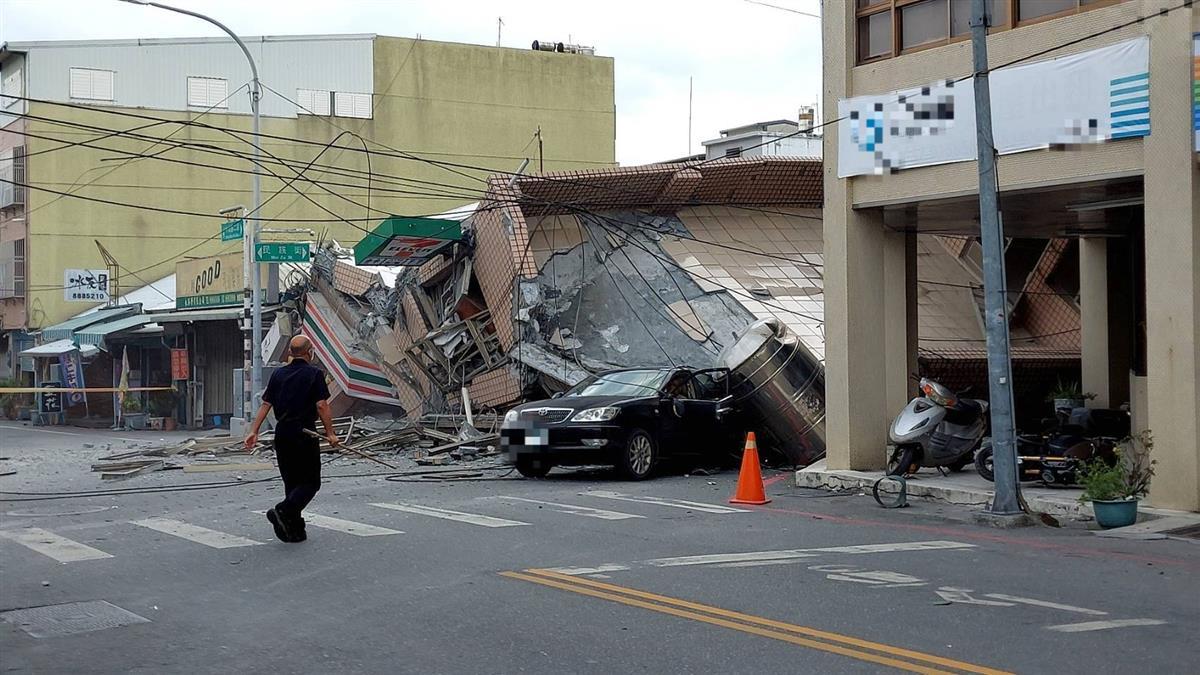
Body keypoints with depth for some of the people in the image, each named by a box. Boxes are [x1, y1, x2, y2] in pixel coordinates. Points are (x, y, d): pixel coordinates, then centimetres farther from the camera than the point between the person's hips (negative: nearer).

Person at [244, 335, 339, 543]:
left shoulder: (278, 374, 10)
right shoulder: (315, 374, -6)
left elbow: (265, 404, 6)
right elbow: (321, 405, -12)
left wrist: (254, 431, 7)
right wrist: (330, 433, -6)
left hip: (282, 434, 6)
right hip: (304, 434, -6)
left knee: (291, 482, 13)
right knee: (310, 482, 1)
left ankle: (295, 531, 12)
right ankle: (283, 511, -21)